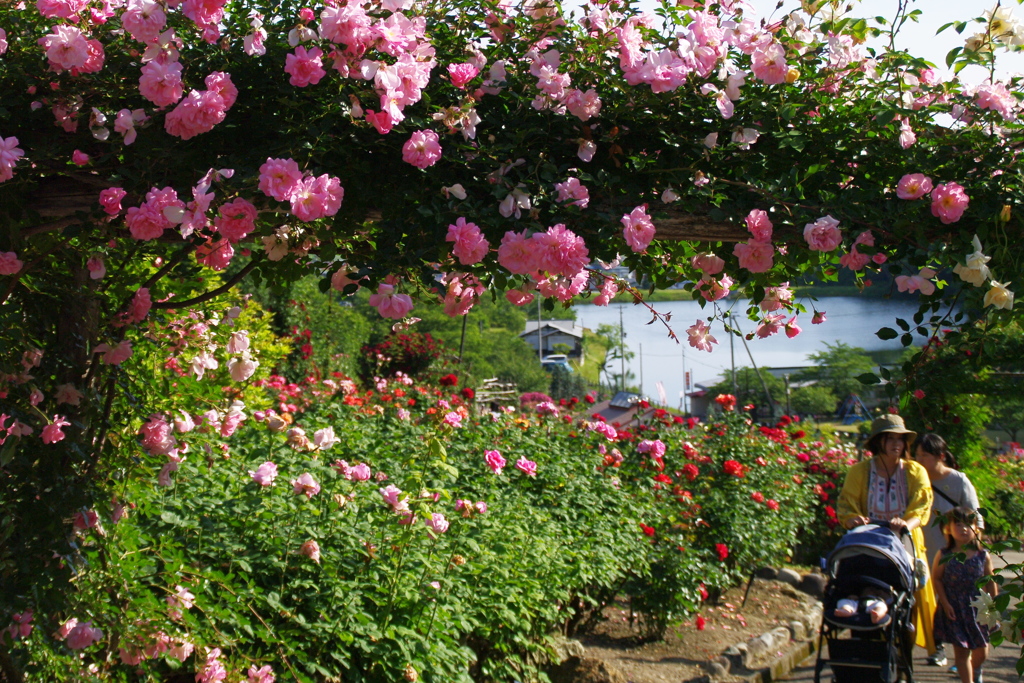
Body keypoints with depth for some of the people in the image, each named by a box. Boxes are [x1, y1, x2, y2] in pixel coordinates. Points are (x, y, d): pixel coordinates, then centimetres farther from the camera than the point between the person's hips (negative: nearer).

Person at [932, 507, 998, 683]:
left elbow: (991, 584, 2)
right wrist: (945, 604, -12)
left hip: (978, 609, 2)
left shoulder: (983, 556, -4)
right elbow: (936, 579, -5)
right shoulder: (944, 556, -9)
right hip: (954, 610, -2)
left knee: (981, 652, 12)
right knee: (961, 650, -1)